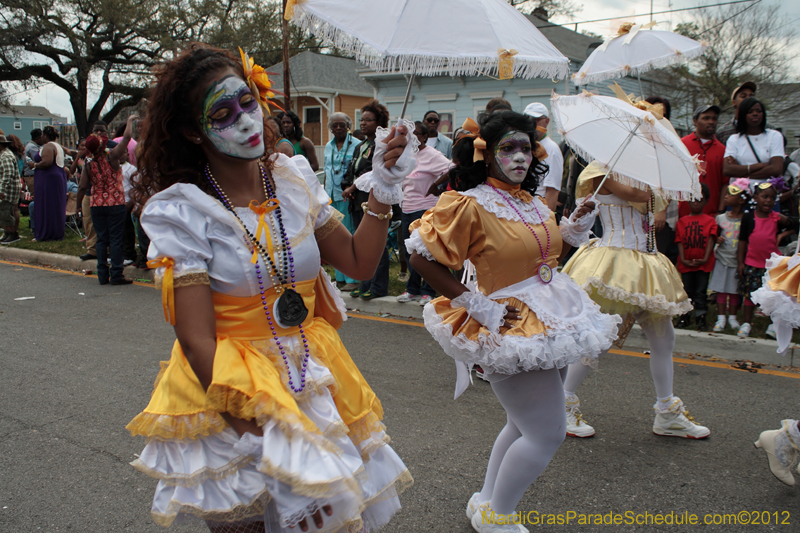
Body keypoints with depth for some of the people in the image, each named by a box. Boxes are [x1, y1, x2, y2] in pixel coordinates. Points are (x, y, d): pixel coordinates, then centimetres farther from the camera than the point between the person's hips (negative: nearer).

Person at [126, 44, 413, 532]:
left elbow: (358, 263, 3)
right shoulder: (180, 211, -14)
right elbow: (197, 340, -17)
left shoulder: (293, 180, 0)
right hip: (228, 393, -4)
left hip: (313, 380, 4)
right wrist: (257, 434, -20)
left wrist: (381, 189, -8)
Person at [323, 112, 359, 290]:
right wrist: (325, 194, 16)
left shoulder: (356, 145, -3)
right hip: (332, 196, 6)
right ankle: (340, 277, 17)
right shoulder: (328, 147, 16)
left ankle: (353, 278, -2)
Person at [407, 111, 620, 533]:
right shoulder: (468, 204, -16)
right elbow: (421, 256, -21)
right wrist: (477, 305, -22)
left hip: (546, 321, 9)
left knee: (524, 425, 21)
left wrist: (576, 224, 1)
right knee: (547, 434, -4)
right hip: (509, 328, -9)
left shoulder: (532, 203, 9)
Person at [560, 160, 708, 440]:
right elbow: (637, 195, -19)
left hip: (645, 268, 9)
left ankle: (668, 415, 21)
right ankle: (563, 405, 10)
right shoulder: (601, 169, -6)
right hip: (613, 263, -9)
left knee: (664, 337, 9)